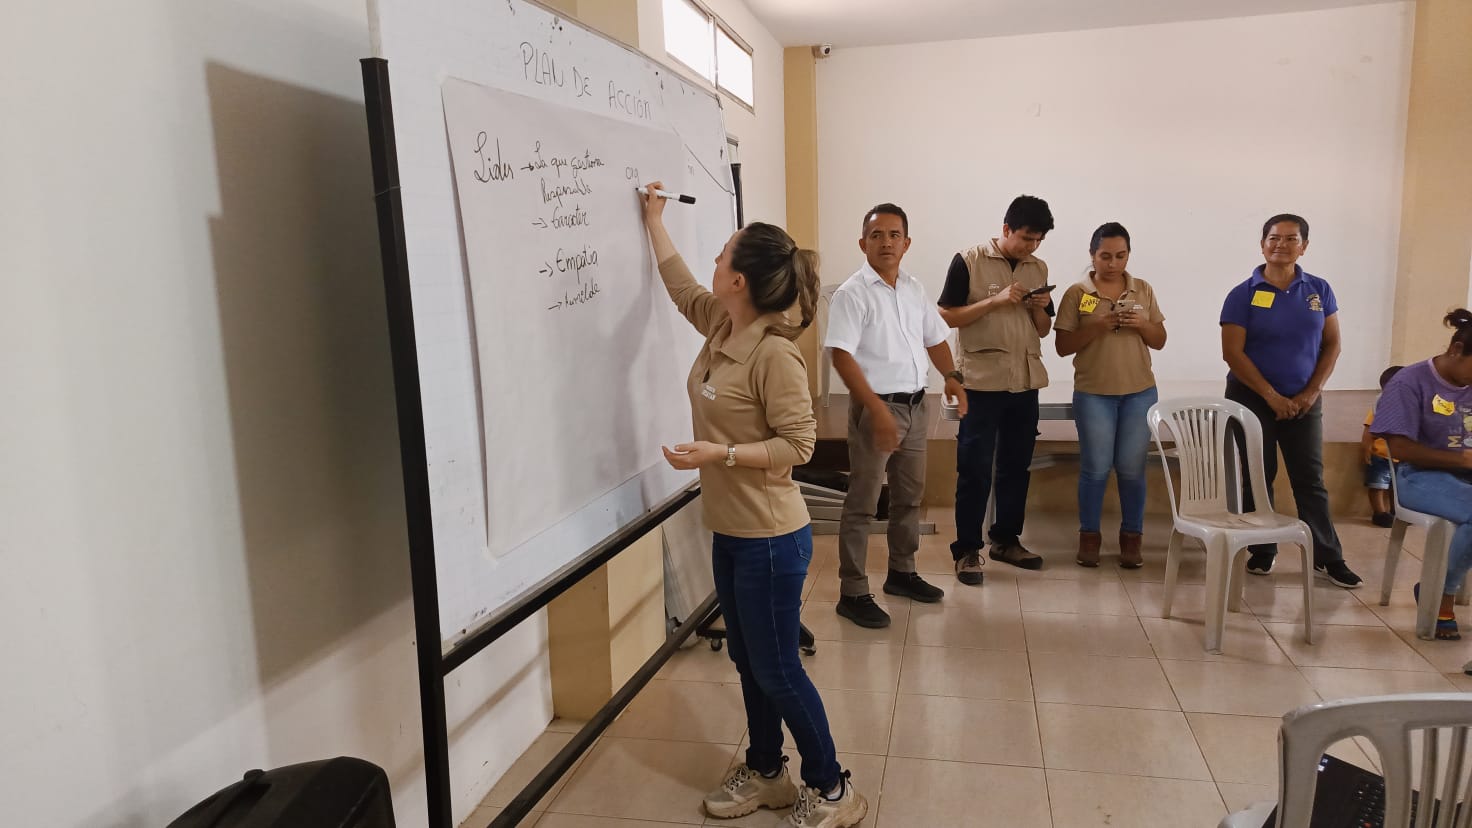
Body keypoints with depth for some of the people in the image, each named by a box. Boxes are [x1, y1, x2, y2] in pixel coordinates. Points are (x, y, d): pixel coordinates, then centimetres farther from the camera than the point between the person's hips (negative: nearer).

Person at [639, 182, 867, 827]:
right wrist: (654, 220, 28)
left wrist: (719, 452, -25)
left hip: (770, 537, -9)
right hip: (729, 530, 9)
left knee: (775, 669, 5)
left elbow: (797, 443, -21)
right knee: (747, 659, 20)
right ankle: (764, 773, 39)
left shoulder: (775, 353, -22)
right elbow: (681, 287, 21)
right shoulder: (721, 325, 2)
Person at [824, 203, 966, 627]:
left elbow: (935, 339, 20)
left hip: (916, 405, 7)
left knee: (909, 496, 18)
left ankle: (901, 572, 34)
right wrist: (877, 409, -25)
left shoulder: (915, 289, 9)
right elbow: (842, 356, -19)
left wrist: (951, 377, 3)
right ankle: (852, 593, 5)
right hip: (876, 406, -7)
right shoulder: (852, 294, -12)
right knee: (862, 503, -2)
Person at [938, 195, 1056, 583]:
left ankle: (1006, 540, 25)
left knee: (1016, 466, 12)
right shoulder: (969, 261, -5)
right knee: (974, 469, -2)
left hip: (1025, 382, 6)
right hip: (982, 382, -5)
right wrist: (995, 301, -17)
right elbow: (946, 317, -9)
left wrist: (1039, 308, -5)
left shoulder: (1039, 269, 12)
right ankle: (967, 550, 6)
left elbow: (1043, 329, 16)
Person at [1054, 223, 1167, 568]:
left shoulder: (1144, 290, 7)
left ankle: (1131, 537, 17)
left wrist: (1142, 325, -11)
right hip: (1093, 394, -2)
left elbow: (1160, 341, 9)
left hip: (1140, 392, 2)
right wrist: (1098, 326, -19)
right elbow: (1062, 346, -5)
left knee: (1132, 468, 5)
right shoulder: (1077, 294, -2)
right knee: (1095, 468, 3)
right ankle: (1089, 535, 16)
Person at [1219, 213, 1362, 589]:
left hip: (1304, 400, 2)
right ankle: (1262, 551, 17)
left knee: (1310, 478, 5)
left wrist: (1312, 392, -6)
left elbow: (1332, 344, 5)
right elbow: (1233, 353, -11)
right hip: (1252, 399, -2)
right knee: (1258, 477, 5)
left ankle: (1328, 557, 12)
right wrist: (1272, 396, -14)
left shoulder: (1319, 290, 3)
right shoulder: (1243, 294, -7)